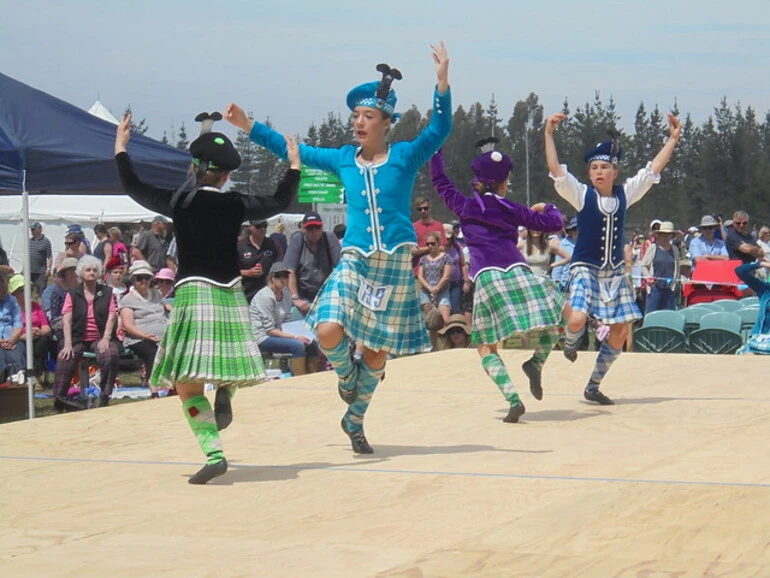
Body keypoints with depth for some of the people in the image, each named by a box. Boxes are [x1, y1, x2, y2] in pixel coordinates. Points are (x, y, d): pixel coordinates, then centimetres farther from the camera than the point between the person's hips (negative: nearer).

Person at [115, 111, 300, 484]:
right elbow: (280, 202, 17)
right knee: (223, 357, 31)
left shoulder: (179, 202, -3)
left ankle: (214, 453, -17)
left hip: (193, 291, -3)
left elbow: (133, 187, 10)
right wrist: (294, 165, 31)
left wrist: (120, 148, 23)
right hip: (231, 294, 3)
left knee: (187, 383, -4)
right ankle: (225, 392, 0)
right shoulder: (237, 205, 2)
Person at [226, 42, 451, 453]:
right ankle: (346, 376, 12)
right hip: (355, 261, 1)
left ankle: (354, 420, 26)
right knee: (328, 331, -21)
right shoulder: (343, 159, 7)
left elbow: (439, 130, -16)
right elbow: (291, 150, 16)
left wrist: (442, 81, -29)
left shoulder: (405, 156, -1)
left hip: (396, 263, -1)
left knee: (378, 350, 6)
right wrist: (247, 126, 14)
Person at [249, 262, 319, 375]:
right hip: (261, 338, -8)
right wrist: (295, 337, -23)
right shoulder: (265, 296, -18)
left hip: (278, 333, 8)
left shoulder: (285, 294, 7)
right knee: (298, 345, -27)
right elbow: (269, 330, -19)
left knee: (312, 344, -5)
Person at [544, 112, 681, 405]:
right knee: (577, 319, -26)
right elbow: (556, 170, -17)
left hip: (615, 272, 4)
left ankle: (593, 386, 16)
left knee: (620, 330, 2)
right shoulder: (582, 195, -6)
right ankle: (569, 343, 14)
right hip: (585, 269, -4)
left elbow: (653, 170, 5)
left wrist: (673, 139, 2)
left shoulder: (625, 194, 3)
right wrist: (549, 134, -25)